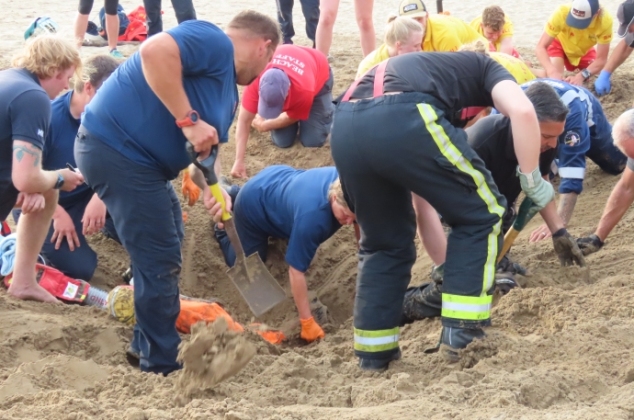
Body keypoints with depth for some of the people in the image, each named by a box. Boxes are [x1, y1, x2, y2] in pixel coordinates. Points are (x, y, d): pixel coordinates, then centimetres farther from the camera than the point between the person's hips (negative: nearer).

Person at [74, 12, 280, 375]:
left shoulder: (228, 92, 19)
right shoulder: (215, 42, -12)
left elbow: (208, 150, 17)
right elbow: (154, 52, -29)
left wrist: (215, 194, -4)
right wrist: (189, 120, -27)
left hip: (139, 157, 11)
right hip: (117, 147, -11)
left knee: (162, 253, 23)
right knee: (160, 259, -4)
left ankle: (149, 343, 37)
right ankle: (163, 366, 7)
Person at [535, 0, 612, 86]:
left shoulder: (605, 20, -37)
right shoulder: (562, 13, -40)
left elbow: (601, 59, -31)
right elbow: (540, 47, -35)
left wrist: (581, 76, -48)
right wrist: (552, 71, -52)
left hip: (584, 49, 2)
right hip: (560, 44, -2)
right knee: (554, 79, -20)